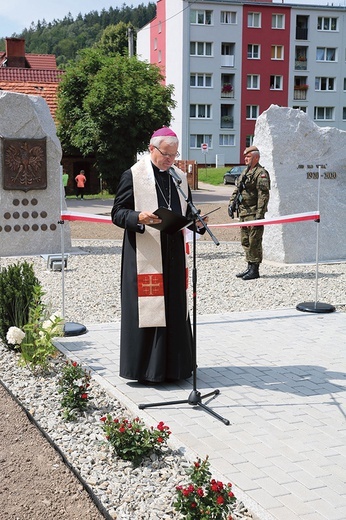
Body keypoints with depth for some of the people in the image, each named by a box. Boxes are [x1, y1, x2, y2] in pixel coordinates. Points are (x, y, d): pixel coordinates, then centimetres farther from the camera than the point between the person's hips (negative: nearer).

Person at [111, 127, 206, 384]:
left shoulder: (180, 177, 14)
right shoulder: (133, 176, -3)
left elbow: (187, 211, 21)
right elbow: (117, 213, -5)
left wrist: (197, 221, -2)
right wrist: (138, 218, -25)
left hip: (174, 254, 6)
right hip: (145, 255, -6)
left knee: (175, 309, 10)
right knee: (146, 311, -3)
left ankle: (174, 366, 21)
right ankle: (146, 369, 8)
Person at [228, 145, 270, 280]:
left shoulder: (261, 173, -11)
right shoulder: (245, 172, 17)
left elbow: (264, 196, -17)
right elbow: (237, 190, 24)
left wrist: (259, 214, -22)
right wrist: (231, 204, 12)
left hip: (254, 213, -9)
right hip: (243, 212, 9)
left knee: (254, 241, -5)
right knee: (245, 240, 13)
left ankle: (255, 270, 1)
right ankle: (250, 267, 22)